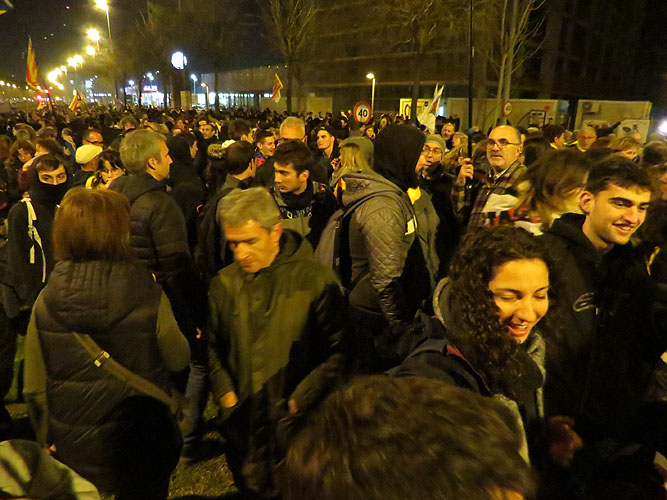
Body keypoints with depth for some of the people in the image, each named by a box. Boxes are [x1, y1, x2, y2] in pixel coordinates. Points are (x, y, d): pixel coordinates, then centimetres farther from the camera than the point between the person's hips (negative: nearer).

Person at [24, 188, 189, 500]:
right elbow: (178, 360, -9)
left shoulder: (45, 302, -14)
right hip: (139, 443, -2)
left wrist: (46, 438, 11)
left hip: (72, 447, 3)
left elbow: (34, 386, -5)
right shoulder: (148, 298, -23)